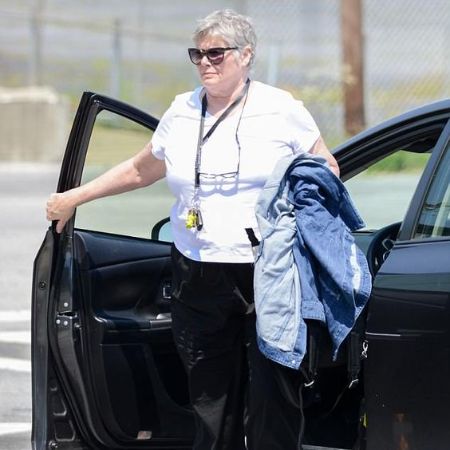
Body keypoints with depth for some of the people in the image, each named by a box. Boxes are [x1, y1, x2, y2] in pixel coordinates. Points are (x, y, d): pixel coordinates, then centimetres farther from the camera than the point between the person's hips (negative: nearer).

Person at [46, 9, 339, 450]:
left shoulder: (281, 110, 1)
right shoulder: (181, 113, 12)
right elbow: (140, 170, 24)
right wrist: (73, 198, 25)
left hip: (269, 276, -4)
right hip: (199, 278, 4)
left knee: (270, 401, -6)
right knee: (211, 400, 5)